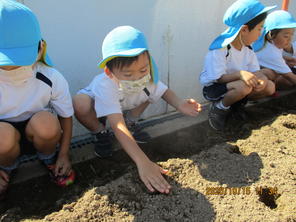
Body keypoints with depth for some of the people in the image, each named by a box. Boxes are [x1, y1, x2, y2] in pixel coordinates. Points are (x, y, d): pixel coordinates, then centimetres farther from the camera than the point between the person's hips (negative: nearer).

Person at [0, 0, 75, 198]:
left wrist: (64, 155, -7)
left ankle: (49, 159, 2)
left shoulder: (51, 79, -22)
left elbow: (66, 116, -8)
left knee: (45, 122, -34)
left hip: (37, 135, 1)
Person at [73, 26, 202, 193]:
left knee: (150, 92, -18)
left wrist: (180, 104, -32)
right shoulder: (105, 85, -45)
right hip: (97, 102, -4)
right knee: (79, 103, -37)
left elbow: (164, 91, -9)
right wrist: (143, 162, -62)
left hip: (125, 104, 4)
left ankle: (132, 122, 7)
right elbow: (118, 126, -52)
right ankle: (100, 133, -4)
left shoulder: (148, 77, -30)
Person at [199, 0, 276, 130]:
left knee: (270, 87, -9)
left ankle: (237, 104, 10)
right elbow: (218, 78, -24)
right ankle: (219, 108, -8)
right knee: (243, 86, -36)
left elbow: (256, 71, -2)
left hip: (232, 85, 7)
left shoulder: (248, 47, -2)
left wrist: (260, 77, -26)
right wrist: (239, 74, -39)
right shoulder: (220, 48, -25)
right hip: (212, 88, -7)